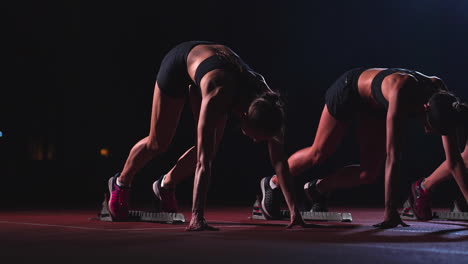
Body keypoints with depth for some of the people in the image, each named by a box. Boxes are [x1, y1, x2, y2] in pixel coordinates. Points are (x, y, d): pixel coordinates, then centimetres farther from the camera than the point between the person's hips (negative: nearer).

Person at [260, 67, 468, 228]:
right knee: (318, 153, 3)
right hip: (349, 91, -6)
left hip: (374, 105, 6)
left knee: (369, 174, 1)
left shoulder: (441, 100, -27)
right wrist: (390, 211, -44)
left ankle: (317, 188, 24)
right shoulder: (402, 93, -44)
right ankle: (272, 183, 27)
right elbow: (393, 155, -45)